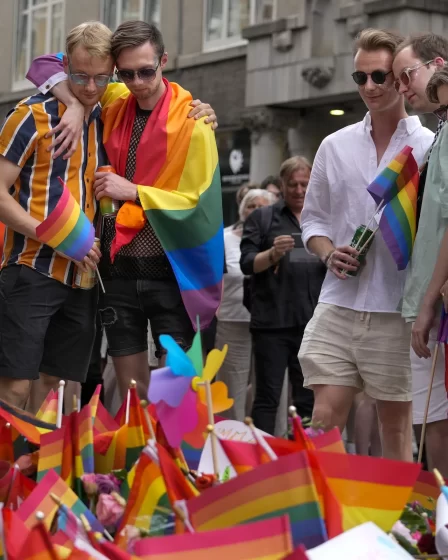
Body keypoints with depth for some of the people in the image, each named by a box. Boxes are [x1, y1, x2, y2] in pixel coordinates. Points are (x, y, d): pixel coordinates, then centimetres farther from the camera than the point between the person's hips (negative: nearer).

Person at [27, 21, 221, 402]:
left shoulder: (191, 120, -8)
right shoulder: (113, 105, 5)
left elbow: (198, 200, -10)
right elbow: (53, 66, 10)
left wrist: (133, 191, -17)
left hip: (169, 270, -4)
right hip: (118, 267, 4)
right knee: (132, 393, 8)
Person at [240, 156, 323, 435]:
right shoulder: (262, 218, 7)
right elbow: (247, 263, 0)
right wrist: (273, 253, -18)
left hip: (313, 322, 3)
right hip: (273, 321, -3)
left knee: (309, 399, 7)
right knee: (268, 396, -2)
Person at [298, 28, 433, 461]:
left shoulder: (430, 148, 1)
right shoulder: (335, 146, 11)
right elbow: (313, 218, 16)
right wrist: (328, 253, -3)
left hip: (397, 310, -2)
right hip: (338, 305, 3)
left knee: (396, 424, 6)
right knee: (325, 417, -2)